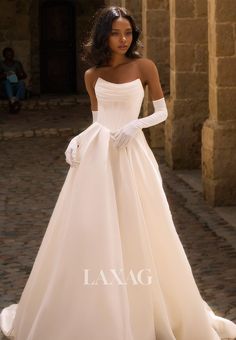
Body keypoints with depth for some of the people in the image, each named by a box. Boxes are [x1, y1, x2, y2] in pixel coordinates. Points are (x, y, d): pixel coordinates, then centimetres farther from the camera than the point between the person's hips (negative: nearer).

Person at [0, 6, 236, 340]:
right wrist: (77, 140, -2)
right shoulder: (92, 75, 8)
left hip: (130, 154, -3)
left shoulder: (144, 66, -1)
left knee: (137, 233, 1)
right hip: (95, 155, 3)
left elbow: (162, 112, 1)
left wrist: (134, 126, -15)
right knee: (90, 232, 4)